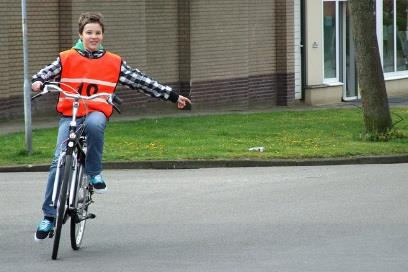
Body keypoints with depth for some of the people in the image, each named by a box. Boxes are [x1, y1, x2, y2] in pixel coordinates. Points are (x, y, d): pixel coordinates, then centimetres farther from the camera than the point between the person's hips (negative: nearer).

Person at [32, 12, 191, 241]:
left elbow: (142, 81, 12)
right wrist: (38, 82, -24)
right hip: (70, 114, 0)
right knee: (60, 162, -14)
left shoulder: (114, 63, 9)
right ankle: (49, 217, -6)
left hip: (97, 113, 0)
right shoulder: (67, 59, 6)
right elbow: (46, 74, 1)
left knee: (94, 124, -38)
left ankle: (94, 172, -14)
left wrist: (173, 96, 11)